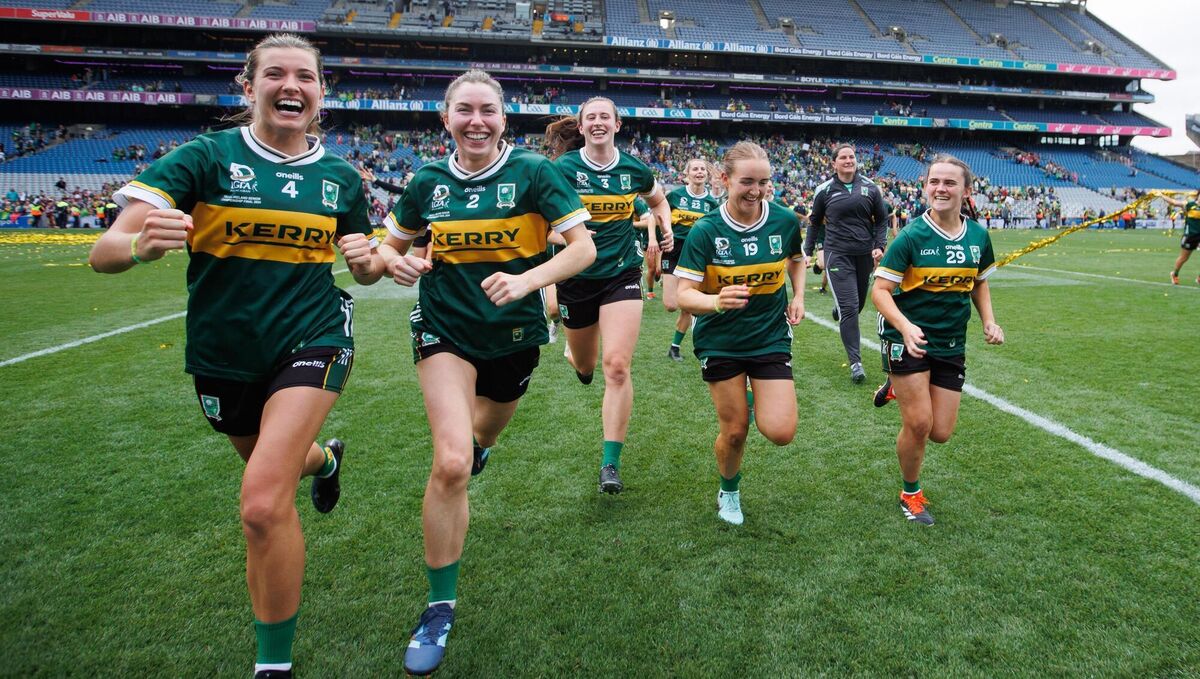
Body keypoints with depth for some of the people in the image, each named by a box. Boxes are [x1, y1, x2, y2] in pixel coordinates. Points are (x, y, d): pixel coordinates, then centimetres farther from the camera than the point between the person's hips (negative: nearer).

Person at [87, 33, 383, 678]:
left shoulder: (340, 175, 0)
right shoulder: (207, 156, -8)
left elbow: (364, 267, 13)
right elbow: (103, 252, -16)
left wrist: (368, 260, -11)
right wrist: (141, 244, -40)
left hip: (311, 339, -1)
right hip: (224, 355, 2)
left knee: (263, 503, -18)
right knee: (272, 463, 24)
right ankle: (324, 457, 63)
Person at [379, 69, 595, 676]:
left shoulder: (533, 172, -9)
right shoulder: (428, 181, -2)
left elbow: (583, 247, -14)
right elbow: (390, 243, 11)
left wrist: (527, 280, -30)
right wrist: (394, 261, -13)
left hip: (514, 333, 1)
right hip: (444, 329, -1)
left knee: (483, 434, 25)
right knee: (451, 464, -17)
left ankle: (474, 439, 68)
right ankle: (440, 608, 0)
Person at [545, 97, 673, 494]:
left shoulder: (634, 170, 0)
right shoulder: (563, 168, -9)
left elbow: (659, 200, 21)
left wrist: (665, 231, 3)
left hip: (622, 274, 1)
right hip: (576, 278, 0)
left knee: (617, 366, -14)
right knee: (585, 366, 15)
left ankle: (611, 463, -5)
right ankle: (573, 352, 57)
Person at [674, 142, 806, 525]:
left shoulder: (785, 220, -6)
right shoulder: (706, 230, -15)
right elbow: (685, 294, -20)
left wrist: (798, 297, 3)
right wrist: (717, 301, -40)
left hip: (771, 338, 2)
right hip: (720, 342, -1)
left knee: (781, 433, -10)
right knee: (734, 432, 5)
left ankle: (756, 402, 27)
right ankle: (729, 492, 36)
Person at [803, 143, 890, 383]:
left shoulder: (870, 188, 4)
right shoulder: (825, 190, -1)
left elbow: (881, 219, 11)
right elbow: (815, 222, 11)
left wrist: (879, 246, -2)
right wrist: (807, 252, 11)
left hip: (865, 255, 4)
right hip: (838, 255, -3)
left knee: (859, 303, 16)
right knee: (849, 307, -11)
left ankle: (839, 306, 54)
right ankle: (855, 362, -6)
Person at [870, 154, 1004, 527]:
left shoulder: (978, 235, 1)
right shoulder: (911, 236, -14)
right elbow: (880, 290, -15)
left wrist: (989, 322, 4)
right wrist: (906, 327, -31)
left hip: (951, 344, 5)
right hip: (907, 337, -5)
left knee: (940, 432, 4)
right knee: (919, 424, -5)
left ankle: (899, 388, 34)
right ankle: (911, 494, 22)